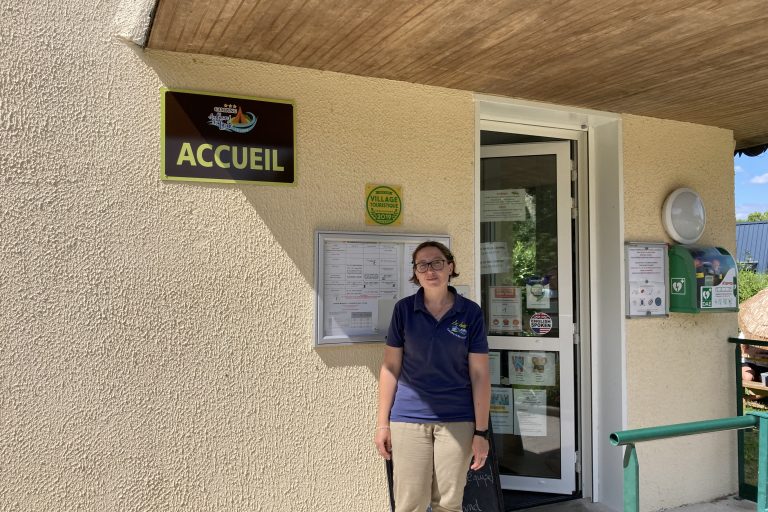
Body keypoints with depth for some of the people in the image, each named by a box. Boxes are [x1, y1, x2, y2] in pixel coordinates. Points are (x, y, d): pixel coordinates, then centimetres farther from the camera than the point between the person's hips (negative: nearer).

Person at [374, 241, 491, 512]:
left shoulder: (471, 313, -3)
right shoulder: (403, 309, -1)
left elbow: (480, 375, -1)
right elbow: (390, 367, 2)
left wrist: (481, 432, -4)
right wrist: (382, 422, 0)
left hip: (457, 421, 0)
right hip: (409, 418, 0)